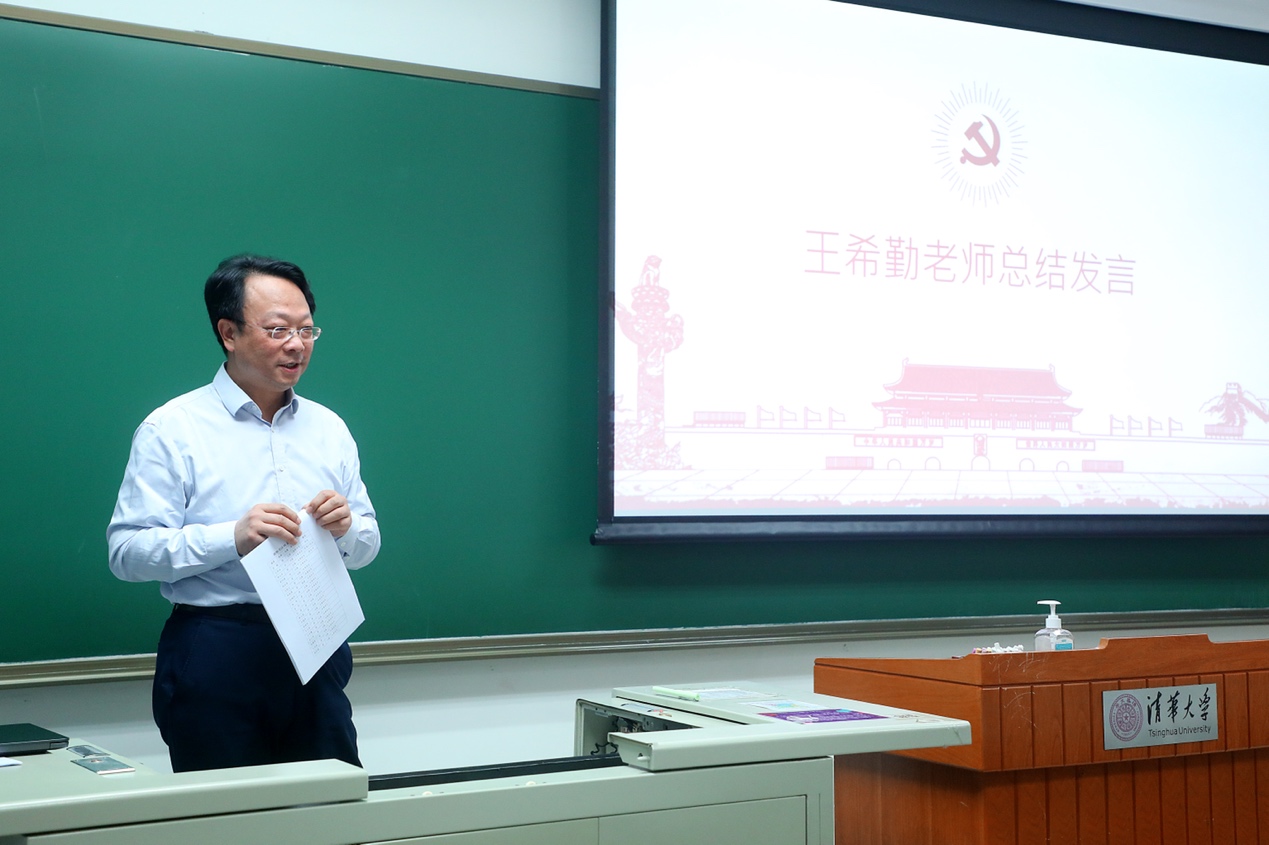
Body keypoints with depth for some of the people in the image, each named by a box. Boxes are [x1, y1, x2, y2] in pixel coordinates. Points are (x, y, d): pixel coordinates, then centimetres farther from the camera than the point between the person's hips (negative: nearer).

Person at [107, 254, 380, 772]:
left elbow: (366, 548, 14)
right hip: (214, 654, -4)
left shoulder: (329, 428, 12)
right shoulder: (172, 430, -3)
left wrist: (345, 527, -9)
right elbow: (126, 552, -11)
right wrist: (232, 537, -23)